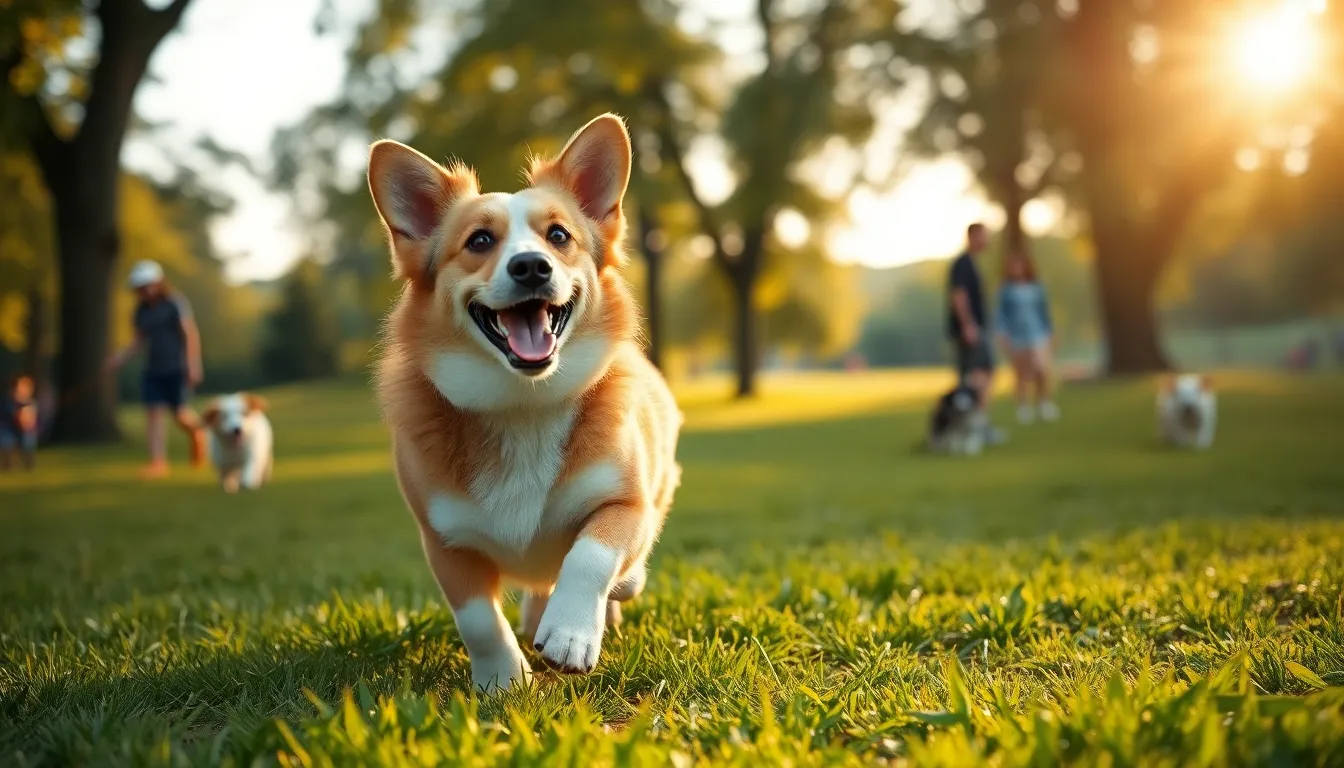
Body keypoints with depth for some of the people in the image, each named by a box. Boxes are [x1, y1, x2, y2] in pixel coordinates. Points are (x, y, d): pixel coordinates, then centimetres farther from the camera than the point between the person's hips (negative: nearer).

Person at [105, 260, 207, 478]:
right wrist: (122, 356, 2)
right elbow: (141, 340, 18)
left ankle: (197, 434, 27)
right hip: (153, 369, 5)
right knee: (154, 412, -6)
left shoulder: (175, 303, -7)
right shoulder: (141, 310, 11)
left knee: (180, 413, -7)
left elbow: (191, 334, -13)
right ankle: (158, 462, -9)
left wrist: (193, 364, -21)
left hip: (177, 368, -5)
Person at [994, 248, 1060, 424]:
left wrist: (1051, 335, 14)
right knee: (1023, 376, 5)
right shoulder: (1006, 290, 0)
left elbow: (1045, 312, 12)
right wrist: (1003, 337, -8)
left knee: (1043, 371, -13)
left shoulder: (1037, 288, 5)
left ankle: (1044, 402, 5)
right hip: (1017, 339, -1)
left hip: (1038, 335, 1)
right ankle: (1024, 408, 14)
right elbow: (1000, 314, 0)